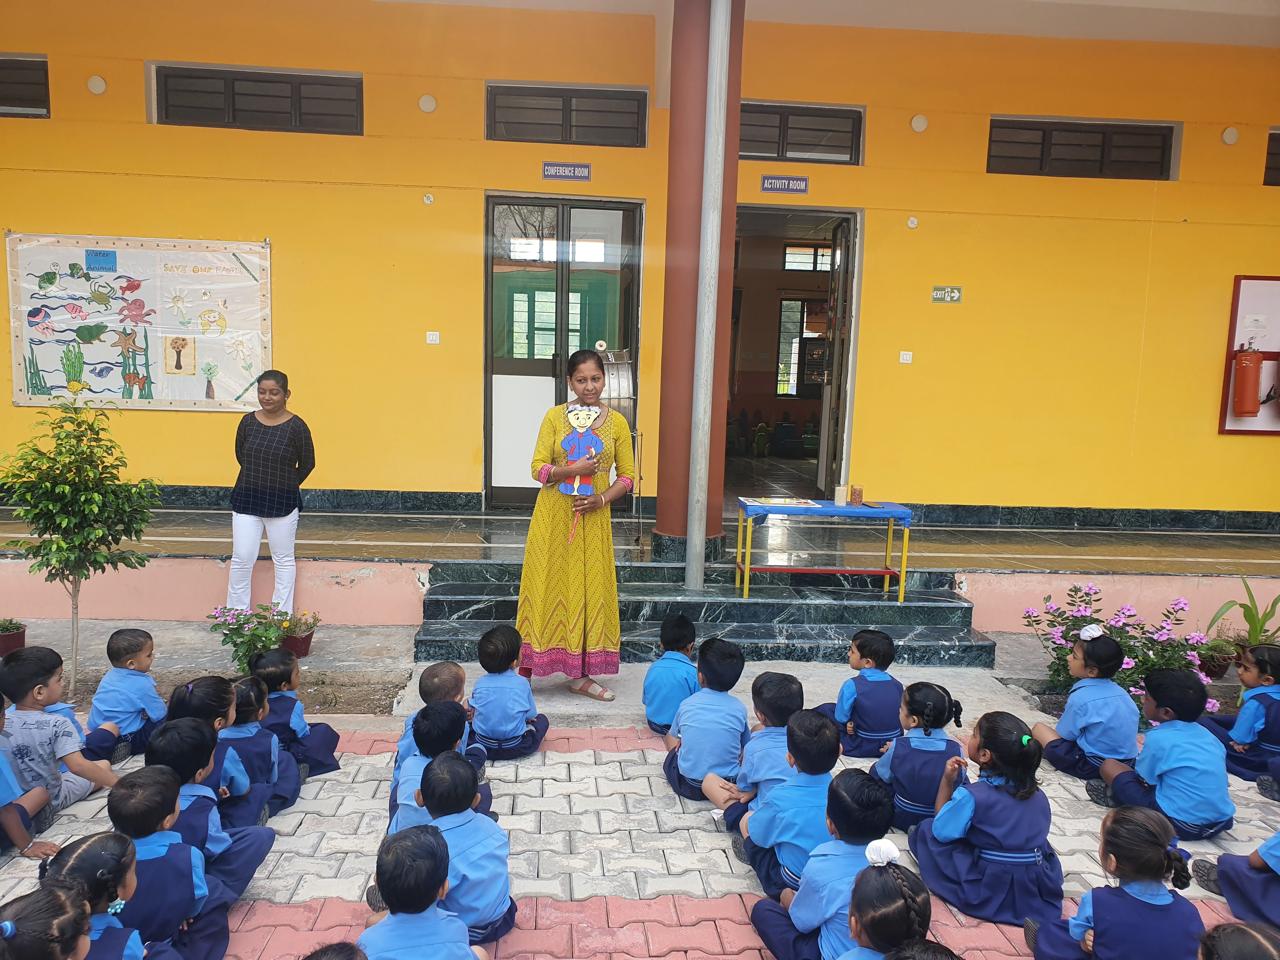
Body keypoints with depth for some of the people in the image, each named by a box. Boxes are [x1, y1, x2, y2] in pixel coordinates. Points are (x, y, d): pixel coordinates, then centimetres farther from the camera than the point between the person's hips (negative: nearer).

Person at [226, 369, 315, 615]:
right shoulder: (248, 421, 0)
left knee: (283, 560, 10)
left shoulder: (296, 426, -10)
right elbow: (240, 455, 14)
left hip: (282, 503, -3)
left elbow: (307, 464, 0)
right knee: (242, 558, 4)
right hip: (246, 499, 3)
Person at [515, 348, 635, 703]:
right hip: (554, 517, -1)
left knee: (588, 590, 7)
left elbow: (627, 475, 5)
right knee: (545, 587, 4)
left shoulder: (617, 422, 2)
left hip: (593, 520, 2)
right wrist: (571, 469, -21)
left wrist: (602, 499, -11)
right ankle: (525, 673, 16)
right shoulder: (554, 416, -2)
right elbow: (538, 468, -5)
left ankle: (580, 674, 21)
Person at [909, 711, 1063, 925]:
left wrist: (947, 780, -6)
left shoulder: (971, 796, -20)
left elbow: (941, 831, -10)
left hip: (991, 894, -6)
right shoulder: (1037, 794, -3)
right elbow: (1040, 833, 11)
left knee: (926, 831, 3)